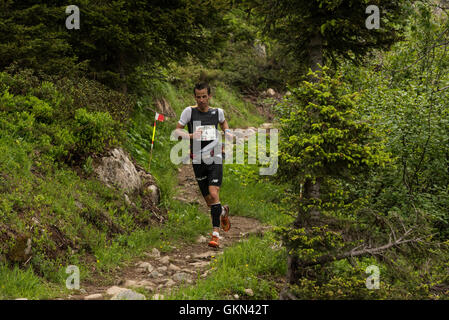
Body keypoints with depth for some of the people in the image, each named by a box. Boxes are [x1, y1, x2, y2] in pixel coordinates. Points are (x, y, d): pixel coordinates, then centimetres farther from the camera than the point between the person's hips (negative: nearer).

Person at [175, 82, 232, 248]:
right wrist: (191, 135, -20)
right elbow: (177, 131, -1)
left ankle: (216, 234, -14)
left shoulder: (217, 111, 5)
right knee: (208, 200, 6)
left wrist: (228, 132, 8)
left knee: (214, 194, -17)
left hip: (215, 159, -1)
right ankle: (223, 211, 40)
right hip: (198, 161, 1)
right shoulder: (189, 111, -1)